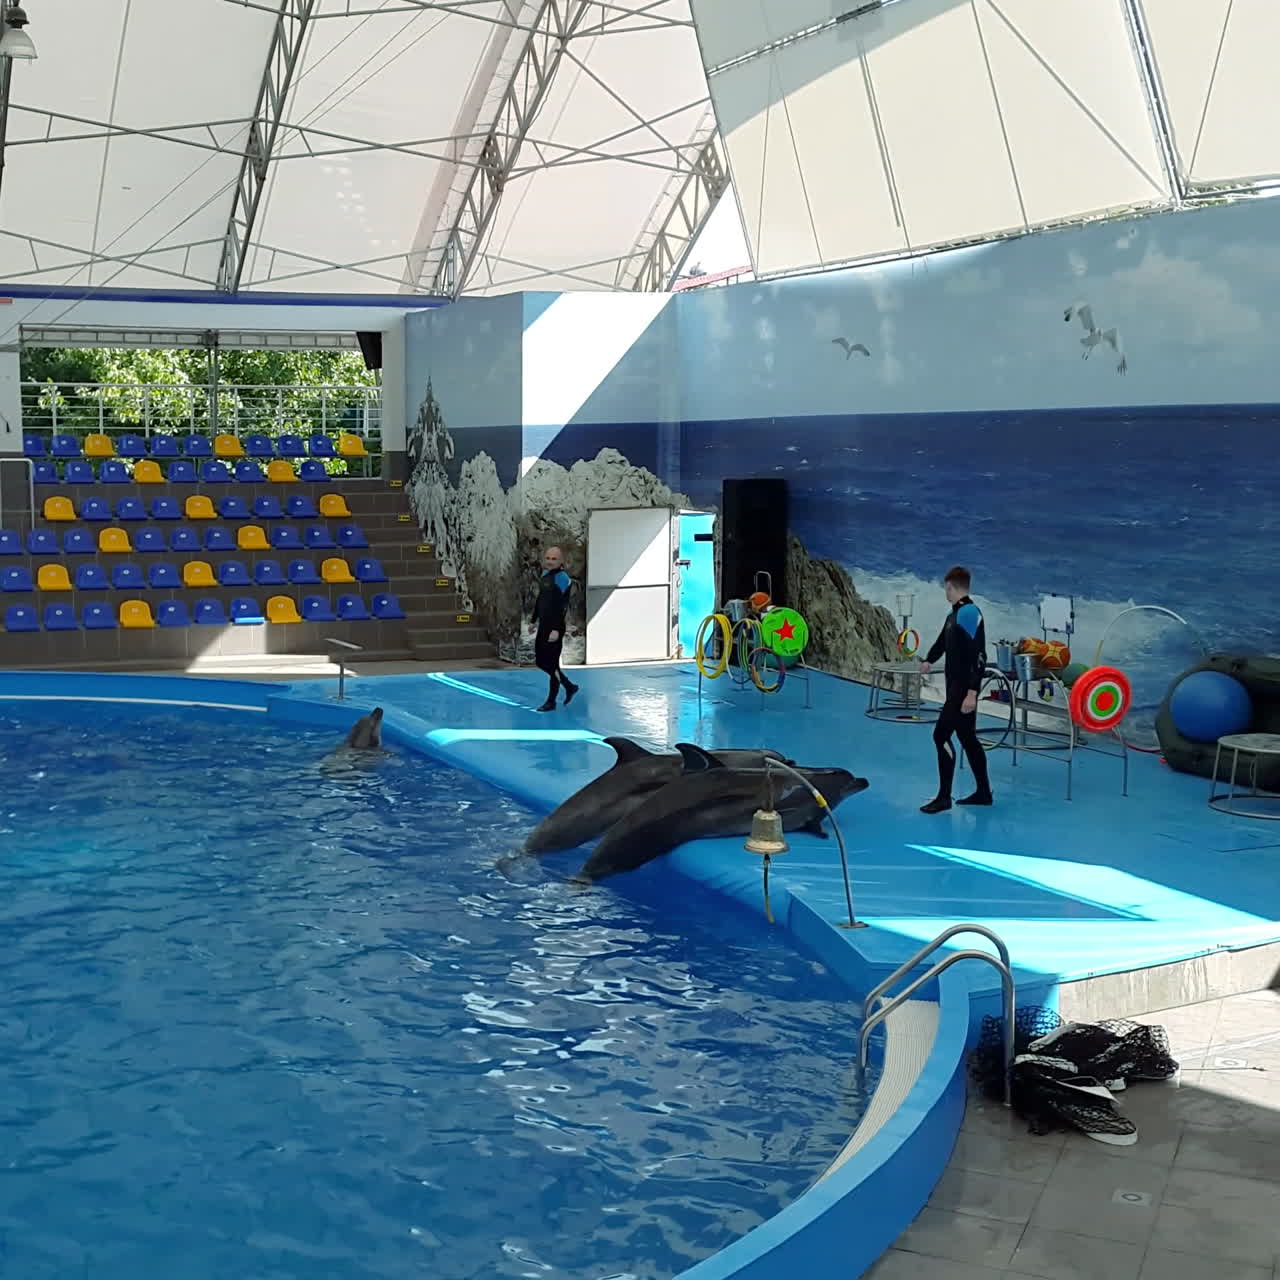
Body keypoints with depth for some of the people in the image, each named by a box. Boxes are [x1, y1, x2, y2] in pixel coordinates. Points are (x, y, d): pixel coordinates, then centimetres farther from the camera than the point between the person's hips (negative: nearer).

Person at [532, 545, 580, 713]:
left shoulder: (562, 578, -14)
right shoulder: (545, 575, 11)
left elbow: (563, 605, -20)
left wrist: (556, 629, -25)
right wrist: (535, 620, 21)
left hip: (554, 627, -9)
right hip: (543, 625, 9)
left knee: (551, 663, -2)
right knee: (540, 661, 13)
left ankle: (551, 702, 9)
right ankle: (569, 686, 29)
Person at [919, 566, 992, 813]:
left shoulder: (969, 613, -17)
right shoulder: (954, 614, 10)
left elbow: (978, 656, -23)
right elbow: (943, 640, 31)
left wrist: (971, 692, -27)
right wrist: (928, 661, 48)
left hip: (964, 689, -9)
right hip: (956, 687, 9)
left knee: (941, 735, -10)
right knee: (967, 738, 12)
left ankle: (944, 797, -5)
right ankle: (984, 792, 19)